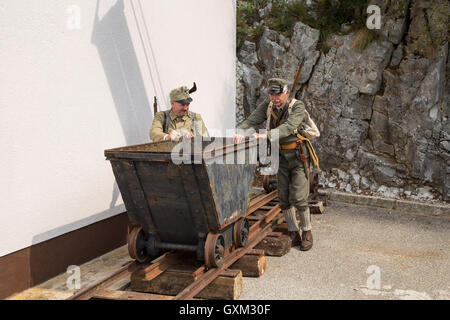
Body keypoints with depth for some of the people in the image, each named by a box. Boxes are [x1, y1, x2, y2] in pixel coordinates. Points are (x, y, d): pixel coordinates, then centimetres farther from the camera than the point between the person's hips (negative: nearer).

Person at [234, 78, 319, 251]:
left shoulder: (297, 106, -16)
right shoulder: (267, 106, -1)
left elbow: (288, 127, -32)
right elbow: (252, 120, -11)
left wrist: (266, 135, -46)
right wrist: (240, 132, -32)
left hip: (298, 155, -5)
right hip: (281, 156, 5)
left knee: (298, 198, -7)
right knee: (284, 197, 6)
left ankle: (307, 232, 13)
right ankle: (294, 233, 19)